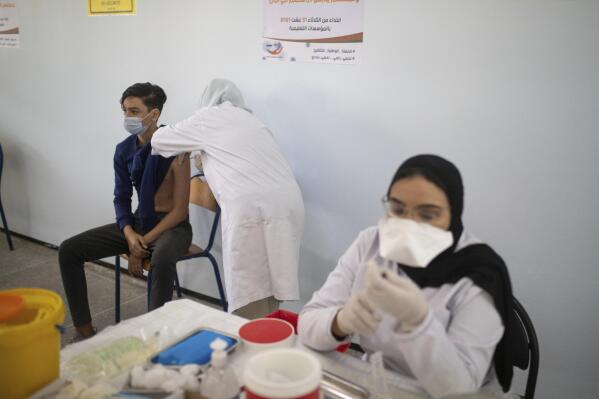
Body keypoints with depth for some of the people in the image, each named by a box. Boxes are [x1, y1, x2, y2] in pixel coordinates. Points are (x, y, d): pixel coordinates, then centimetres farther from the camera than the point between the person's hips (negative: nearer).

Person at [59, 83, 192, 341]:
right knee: (69, 250, -5)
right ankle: (85, 331, 3)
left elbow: (180, 211, -17)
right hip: (137, 221, 6)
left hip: (172, 225, -6)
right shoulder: (124, 150, 1)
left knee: (162, 260, -42)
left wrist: (144, 243, -19)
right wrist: (129, 234, -14)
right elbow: (122, 199, 6)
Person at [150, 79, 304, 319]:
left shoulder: (209, 116, 15)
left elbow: (159, 140, 24)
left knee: (248, 298, 0)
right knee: (269, 289, 13)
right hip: (288, 202, 6)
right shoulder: (249, 119, 32)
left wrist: (187, 146, 44)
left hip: (250, 206, -6)